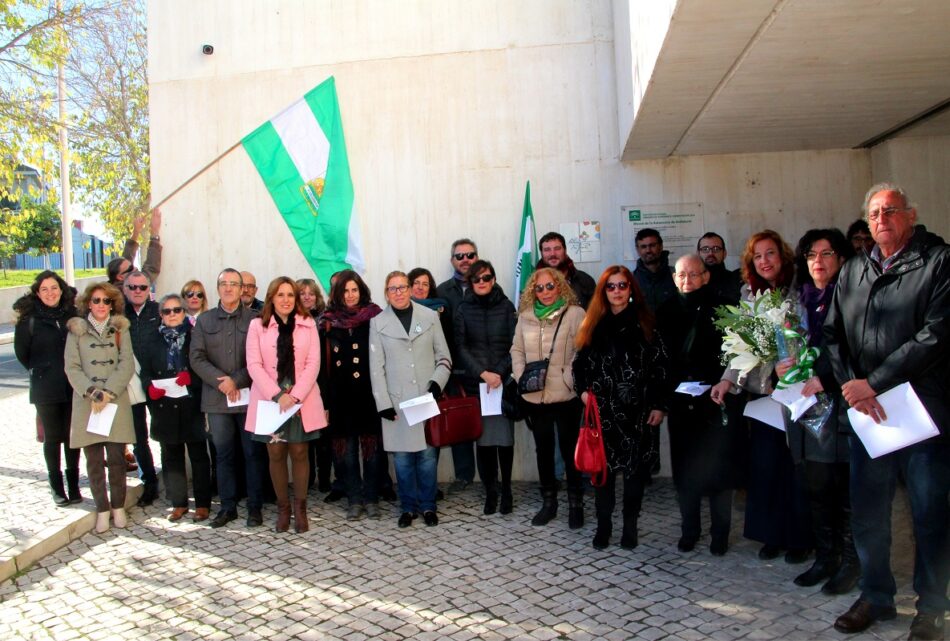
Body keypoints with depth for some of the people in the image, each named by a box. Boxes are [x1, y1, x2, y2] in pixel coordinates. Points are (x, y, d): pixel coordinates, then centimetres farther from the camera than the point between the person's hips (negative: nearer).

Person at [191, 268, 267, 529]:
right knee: (223, 454, 9)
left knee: (253, 453, 4)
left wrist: (237, 381, -14)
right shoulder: (205, 320, 10)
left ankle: (255, 506, 14)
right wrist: (220, 380, -10)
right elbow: (196, 358, 3)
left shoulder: (254, 319, 1)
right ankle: (228, 506, 19)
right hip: (217, 398, 2)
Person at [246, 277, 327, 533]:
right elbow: (254, 364, -3)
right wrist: (277, 395, -14)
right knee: (276, 454, 4)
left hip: (302, 401, 0)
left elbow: (313, 364, -1)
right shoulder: (257, 325, 4)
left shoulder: (308, 324, 6)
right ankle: (283, 508, 16)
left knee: (299, 453, 3)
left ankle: (300, 507, 15)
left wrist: (295, 395, -12)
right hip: (270, 400, 0)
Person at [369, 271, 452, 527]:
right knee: (402, 457, 3)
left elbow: (444, 357, 8)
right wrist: (383, 403, -4)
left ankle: (428, 506, 17)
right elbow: (376, 367, 2)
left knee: (428, 454, 2)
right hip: (397, 401, 0)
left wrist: (437, 382, -8)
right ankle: (408, 507, 19)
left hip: (427, 399, 0)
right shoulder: (378, 323, 4)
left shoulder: (430, 317, 6)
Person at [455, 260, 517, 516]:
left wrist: (499, 373, -10)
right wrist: (483, 374, -9)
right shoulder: (463, 309, 7)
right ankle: (490, 491, 14)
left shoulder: (506, 307, 5)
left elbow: (515, 345, 1)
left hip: (504, 383, 0)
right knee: (482, 438, 0)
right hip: (475, 384, 1)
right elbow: (461, 347, 1)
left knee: (504, 437, -2)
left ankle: (506, 489, 15)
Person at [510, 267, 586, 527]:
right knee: (543, 450, 15)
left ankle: (575, 504, 22)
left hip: (566, 397, -4)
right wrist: (521, 377, -2)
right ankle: (548, 502, 29)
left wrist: (569, 379, -17)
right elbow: (517, 350, 12)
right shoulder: (525, 317, 8)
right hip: (535, 397, 4)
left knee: (569, 449, 7)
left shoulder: (575, 314, -6)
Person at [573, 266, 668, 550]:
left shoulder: (645, 323, 0)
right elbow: (580, 363, 11)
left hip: (637, 409, -1)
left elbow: (660, 365, -2)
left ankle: (630, 525, 21)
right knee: (603, 466, 5)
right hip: (602, 410, 2)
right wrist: (583, 390, -6)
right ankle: (603, 523, 19)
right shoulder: (594, 324, 7)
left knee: (636, 467, 6)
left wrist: (659, 405, -6)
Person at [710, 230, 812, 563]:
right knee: (763, 463, 5)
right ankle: (771, 534, 20)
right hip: (761, 390, 3)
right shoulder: (749, 295, 9)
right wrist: (728, 379, -5)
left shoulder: (799, 294, -2)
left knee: (795, 464, 2)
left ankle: (799, 537, 18)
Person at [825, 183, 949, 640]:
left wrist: (873, 383, -15)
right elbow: (833, 335, 9)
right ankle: (876, 597, 29)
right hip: (866, 412, 5)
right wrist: (851, 386, -8)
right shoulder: (852, 272, 12)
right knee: (866, 512, 12)